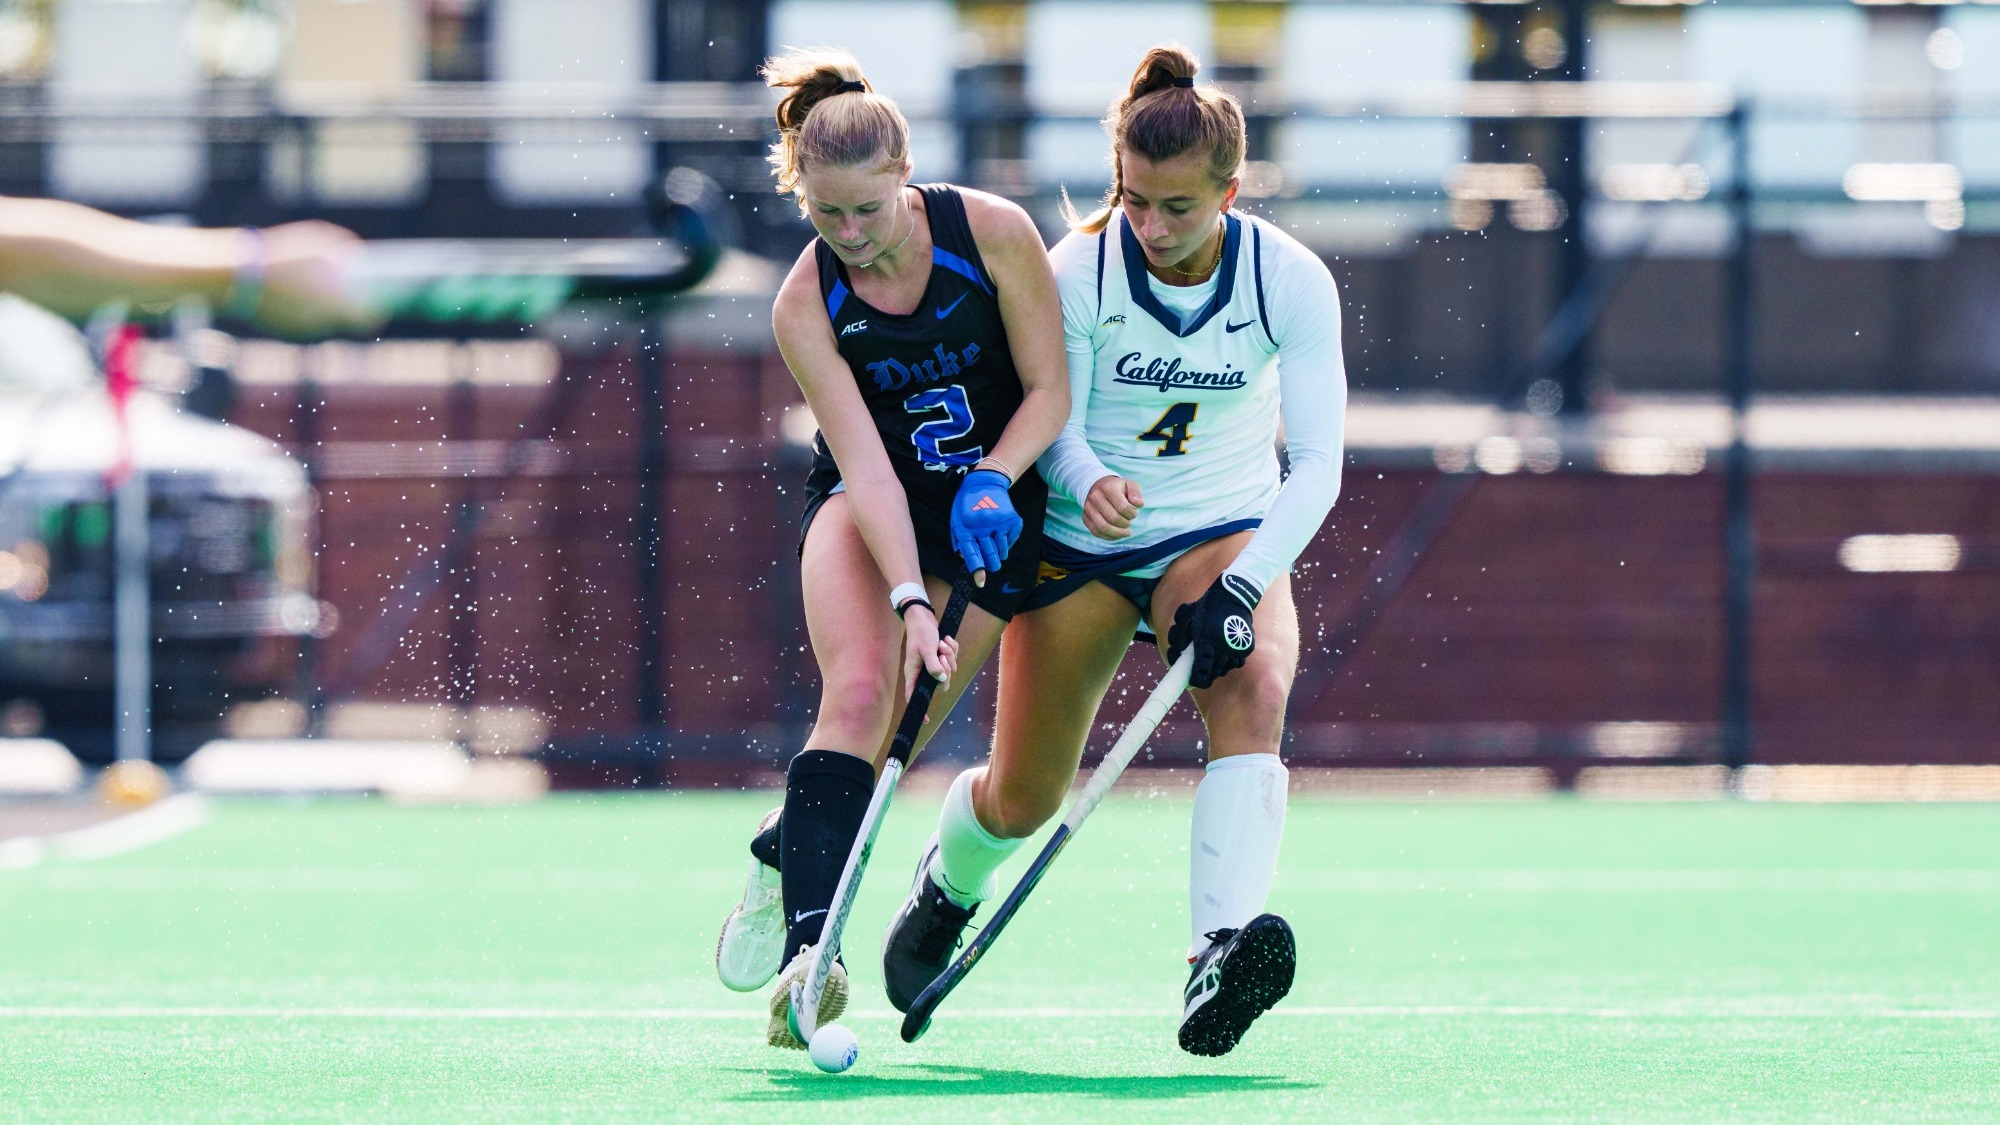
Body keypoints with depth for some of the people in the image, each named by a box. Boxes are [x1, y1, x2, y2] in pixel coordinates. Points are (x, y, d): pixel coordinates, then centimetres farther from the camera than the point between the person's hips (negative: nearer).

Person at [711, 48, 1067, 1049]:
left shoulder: (992, 232, -17)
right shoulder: (805, 307, -18)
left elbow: (1050, 388, -9)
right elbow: (865, 465, -24)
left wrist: (991, 481, -26)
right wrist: (909, 600, -36)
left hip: (996, 504, 1)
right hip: (867, 505, -1)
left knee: (896, 738, -3)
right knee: (859, 690, -26)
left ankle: (780, 852, 27)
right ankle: (810, 947, -32)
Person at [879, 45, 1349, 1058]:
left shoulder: (1290, 281, -16)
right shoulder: (1079, 272, -17)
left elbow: (1317, 463, -19)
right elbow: (1054, 432, -13)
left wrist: (1239, 587, -33)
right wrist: (1089, 483, -38)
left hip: (1227, 534, 0)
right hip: (1082, 537, 0)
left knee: (1254, 691, -32)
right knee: (1023, 800, 2)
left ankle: (1221, 955, -47)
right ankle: (949, 882, 39)